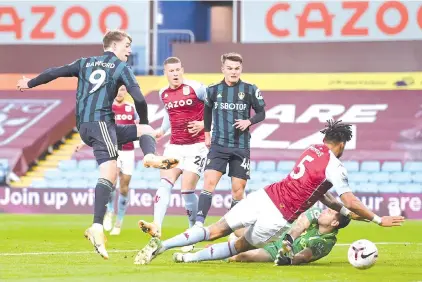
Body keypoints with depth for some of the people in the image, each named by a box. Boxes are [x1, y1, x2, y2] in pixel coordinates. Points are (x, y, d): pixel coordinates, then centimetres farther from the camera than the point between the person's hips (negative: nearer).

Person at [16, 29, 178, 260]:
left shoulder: (85, 63, 20)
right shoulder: (121, 67, 4)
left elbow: (54, 72, 21)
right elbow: (139, 99, -6)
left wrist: (30, 83, 37)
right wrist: (143, 121, 12)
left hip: (83, 127, 7)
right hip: (100, 122, -7)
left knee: (146, 131, 12)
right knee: (109, 171, -17)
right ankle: (97, 228, -33)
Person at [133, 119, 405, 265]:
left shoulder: (311, 150, 16)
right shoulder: (335, 167, -6)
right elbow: (351, 202, -7)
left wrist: (341, 209, 28)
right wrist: (378, 219, 2)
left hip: (264, 196, 5)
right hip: (278, 217, -5)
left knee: (217, 230, 5)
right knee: (240, 245, 14)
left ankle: (162, 245, -8)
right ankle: (188, 258, 3)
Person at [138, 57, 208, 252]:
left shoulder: (196, 88, -9)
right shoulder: (163, 94, 9)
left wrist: (203, 124, -13)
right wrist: (162, 130, 17)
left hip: (196, 146, -5)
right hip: (174, 146, 5)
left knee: (187, 190, -10)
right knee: (165, 183, -13)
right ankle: (156, 227, -26)